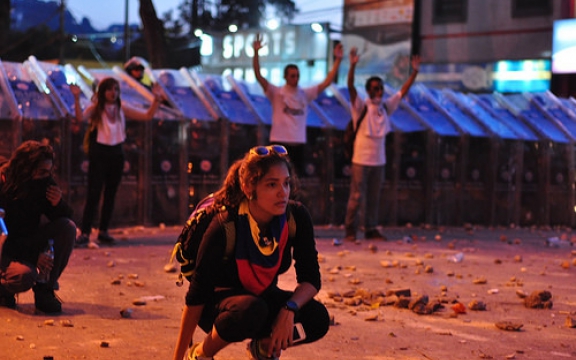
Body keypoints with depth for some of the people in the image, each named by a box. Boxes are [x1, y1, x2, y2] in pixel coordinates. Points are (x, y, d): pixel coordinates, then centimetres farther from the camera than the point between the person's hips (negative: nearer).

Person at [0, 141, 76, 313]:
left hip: (29, 242, 6)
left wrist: (58, 204, -25)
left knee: (68, 227, -20)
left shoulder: (44, 182, -7)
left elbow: (66, 218, -2)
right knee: (24, 275, -37)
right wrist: (33, 256, -29)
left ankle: (45, 289, -10)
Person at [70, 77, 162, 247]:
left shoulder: (122, 108, 6)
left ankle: (103, 231, 20)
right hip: (99, 154, -5)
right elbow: (81, 117, -25)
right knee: (93, 195, -9)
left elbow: (147, 116, 8)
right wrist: (77, 99, -35)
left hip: (116, 153, 5)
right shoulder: (95, 108, -6)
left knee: (110, 195, 10)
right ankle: (84, 233, -9)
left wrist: (156, 101, -4)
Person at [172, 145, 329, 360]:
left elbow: (311, 278, -11)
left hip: (264, 297, 4)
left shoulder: (296, 217, -17)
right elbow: (195, 299, -24)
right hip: (219, 300, -4)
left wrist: (289, 309, -33)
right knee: (251, 310, -38)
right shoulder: (223, 228, -28)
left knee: (318, 319, -23)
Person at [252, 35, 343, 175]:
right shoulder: (276, 93, -1)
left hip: (298, 143, 4)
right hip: (280, 142, -4)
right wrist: (256, 53, -23)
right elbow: (258, 76, -11)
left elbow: (327, 82, 8)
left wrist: (338, 60, 0)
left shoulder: (305, 94, 10)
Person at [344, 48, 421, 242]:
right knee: (356, 197, -4)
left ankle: (371, 229, 17)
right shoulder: (361, 107, -6)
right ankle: (350, 230, 2)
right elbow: (351, 87, -20)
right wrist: (352, 66, -33)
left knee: (374, 197, 9)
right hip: (361, 159, -5)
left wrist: (415, 71, 4)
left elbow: (403, 91, 12)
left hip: (379, 160, 5)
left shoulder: (386, 107, 9)